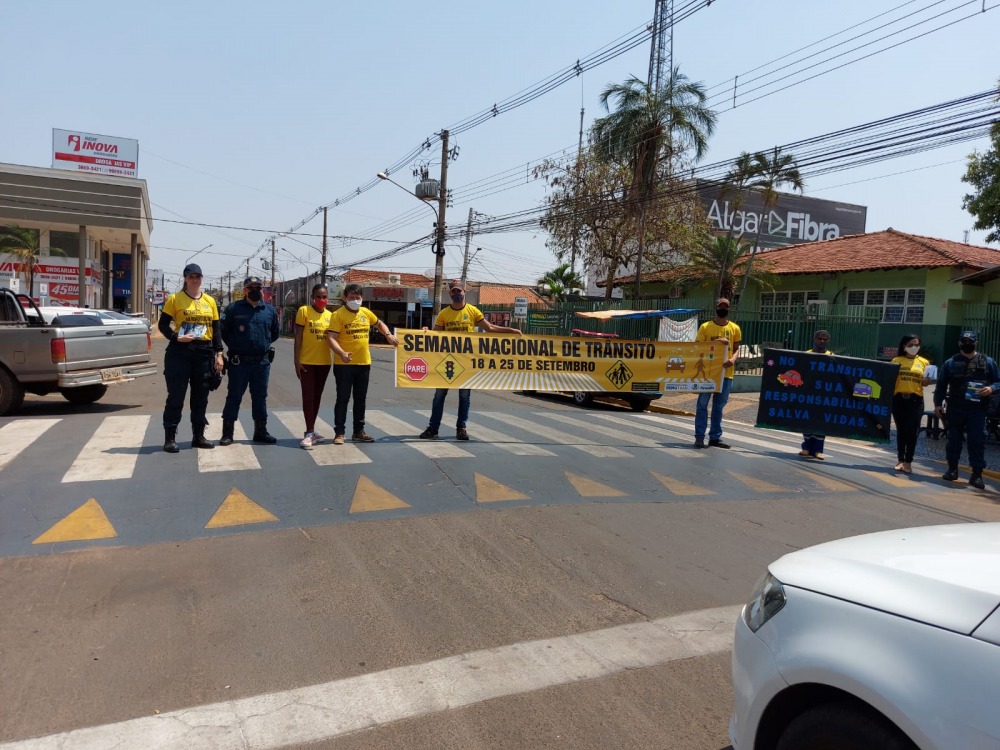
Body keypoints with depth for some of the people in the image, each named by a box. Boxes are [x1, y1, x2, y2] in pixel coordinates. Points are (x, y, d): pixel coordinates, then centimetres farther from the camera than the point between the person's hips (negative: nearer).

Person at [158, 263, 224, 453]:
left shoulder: (210, 301, 11)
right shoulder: (175, 299, 1)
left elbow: (216, 329, 12)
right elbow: (163, 324, 1)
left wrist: (219, 354, 6)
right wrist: (176, 337, -16)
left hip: (204, 353, 3)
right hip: (180, 351, -3)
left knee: (201, 397, 9)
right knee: (176, 395, -1)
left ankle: (198, 436, 19)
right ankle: (170, 437, 6)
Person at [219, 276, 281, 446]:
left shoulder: (270, 310, 7)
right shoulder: (234, 309, -3)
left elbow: (275, 333, 18)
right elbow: (223, 331, 3)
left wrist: (263, 343, 12)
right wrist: (234, 345, 5)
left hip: (262, 362, 3)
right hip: (239, 362, -3)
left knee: (260, 397, 10)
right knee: (234, 397, 3)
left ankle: (261, 431, 19)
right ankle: (227, 433, 10)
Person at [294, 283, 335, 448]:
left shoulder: (330, 315, 8)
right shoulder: (304, 311, -5)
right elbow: (298, 338, -7)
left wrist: (335, 358, 10)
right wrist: (296, 360, -12)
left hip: (324, 362, 5)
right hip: (307, 361, -5)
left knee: (317, 396, 12)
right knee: (308, 396, -2)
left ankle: (312, 430, 22)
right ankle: (310, 433, 1)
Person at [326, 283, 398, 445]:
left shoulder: (366, 312, 8)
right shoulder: (338, 315, -9)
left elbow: (379, 324, 27)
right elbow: (331, 338, -17)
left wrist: (388, 335, 9)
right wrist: (341, 353, -33)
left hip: (364, 363, 6)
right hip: (344, 364, -5)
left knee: (360, 399, 13)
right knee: (343, 399, 0)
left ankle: (359, 431, 23)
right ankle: (339, 432, 9)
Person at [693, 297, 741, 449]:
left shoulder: (735, 328, 8)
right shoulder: (705, 326, 1)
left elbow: (736, 348, 10)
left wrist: (733, 359, -11)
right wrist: (714, 343, -16)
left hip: (726, 373, 2)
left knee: (719, 406, 9)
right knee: (702, 404, -2)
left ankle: (715, 437, 16)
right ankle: (699, 436, 2)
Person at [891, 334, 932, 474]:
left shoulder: (924, 362, 8)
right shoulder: (896, 360, 6)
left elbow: (924, 383, 8)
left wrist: (927, 379, -13)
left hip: (916, 400, 0)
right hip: (899, 399, 0)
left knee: (912, 432, -3)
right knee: (901, 431, 7)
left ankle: (908, 462, 3)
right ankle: (900, 460, 14)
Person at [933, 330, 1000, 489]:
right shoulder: (950, 363, 8)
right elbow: (941, 385, 8)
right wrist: (938, 403, 0)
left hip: (978, 409, -1)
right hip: (955, 409, 1)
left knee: (977, 441, -4)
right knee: (954, 439, 8)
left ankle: (977, 474, 1)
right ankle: (952, 469, 20)